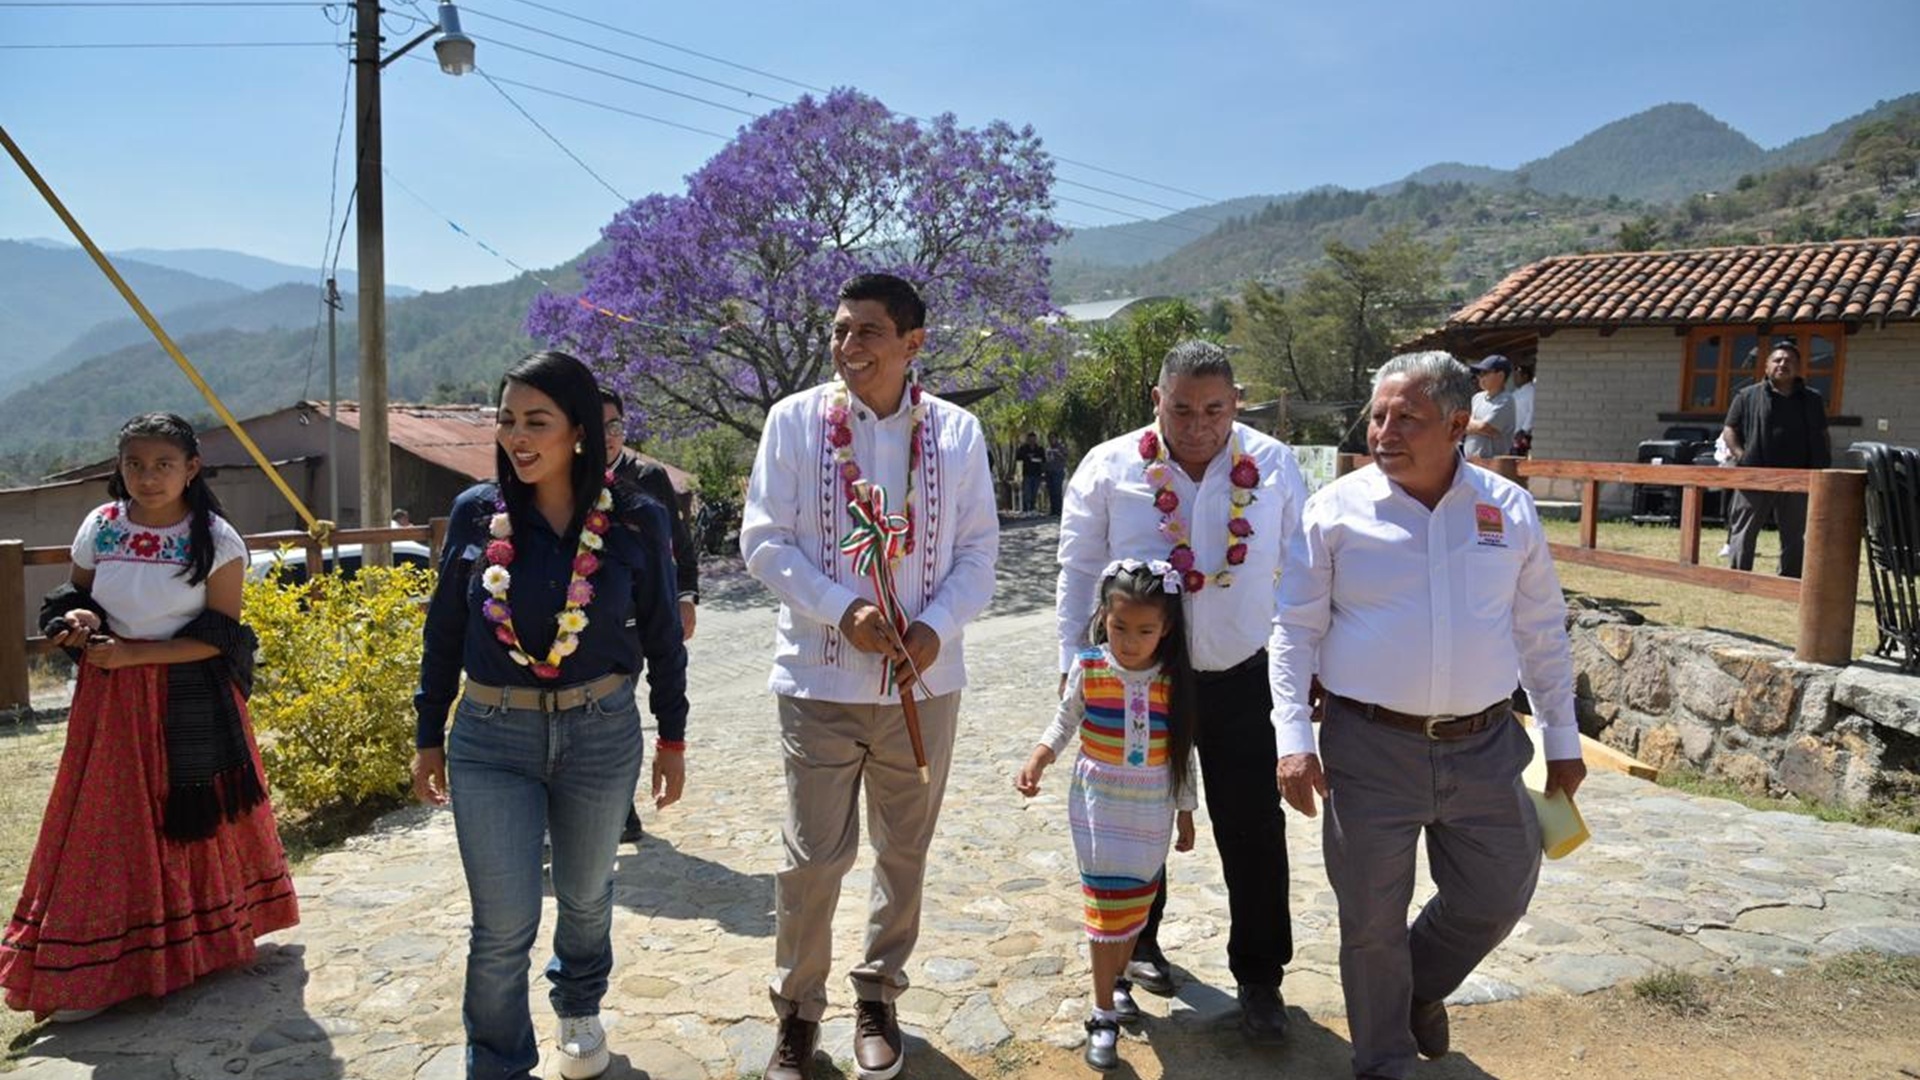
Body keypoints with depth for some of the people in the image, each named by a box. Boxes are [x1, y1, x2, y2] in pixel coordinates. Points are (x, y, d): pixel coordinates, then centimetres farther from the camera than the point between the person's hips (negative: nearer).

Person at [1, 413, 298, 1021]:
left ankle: (206, 940, 27)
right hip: (112, 699, 3)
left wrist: (132, 653, -17)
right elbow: (73, 600, 12)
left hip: (192, 702, -3)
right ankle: (93, 970, 16)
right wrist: (78, 621, -12)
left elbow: (220, 636, -10)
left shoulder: (216, 540, -9)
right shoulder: (98, 528, 1)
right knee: (108, 828, 5)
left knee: (196, 818, 8)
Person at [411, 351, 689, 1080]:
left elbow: (662, 636, 1)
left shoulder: (635, 521, -8)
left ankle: (579, 1009, 49)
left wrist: (673, 739, 5)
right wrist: (428, 736, 7)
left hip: (601, 733, 0)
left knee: (586, 895, 20)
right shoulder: (475, 513, -5)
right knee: (503, 924, 1)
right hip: (490, 739, 0)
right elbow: (443, 632, 4)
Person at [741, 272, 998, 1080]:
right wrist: (843, 611, -18)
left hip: (924, 680, 2)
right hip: (820, 678, -2)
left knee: (905, 850, 14)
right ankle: (797, 1007, 26)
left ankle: (878, 996, 35)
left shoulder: (957, 431, 0)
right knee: (813, 856, 3)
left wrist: (936, 627, -14)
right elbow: (764, 542, -5)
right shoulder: (794, 420, -4)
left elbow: (978, 548, 2)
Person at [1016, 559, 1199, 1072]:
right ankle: (1103, 1015, 11)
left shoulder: (1176, 681, -10)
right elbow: (1064, 723, 3)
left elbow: (1184, 753, 1)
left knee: (1136, 903, 15)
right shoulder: (1088, 670, -12)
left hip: (1153, 811, 2)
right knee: (1107, 907, 0)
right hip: (1099, 806, -2)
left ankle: (1117, 980, 40)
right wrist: (1036, 762, -13)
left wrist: (1185, 812, 7)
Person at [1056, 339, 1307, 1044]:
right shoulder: (1110, 468, -7)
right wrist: (1074, 666, -2)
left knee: (1254, 832, 4)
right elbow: (1079, 573, -1)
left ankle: (1260, 979, 22)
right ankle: (1138, 940, 39)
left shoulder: (1273, 466, -2)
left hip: (1241, 678, 1)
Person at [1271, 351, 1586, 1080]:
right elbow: (1296, 630, -5)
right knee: (1372, 920, 8)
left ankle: (1422, 986, 44)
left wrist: (1562, 738, 11)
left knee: (1499, 895, 13)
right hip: (1371, 747, -2)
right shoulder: (1337, 509, -6)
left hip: (1483, 747, 3)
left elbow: (1542, 633, 10)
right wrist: (1293, 738, -13)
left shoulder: (1510, 509, 2)